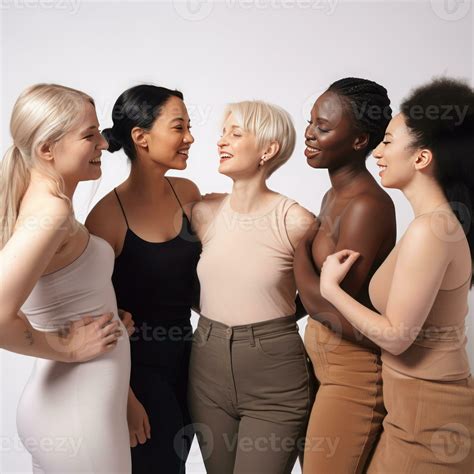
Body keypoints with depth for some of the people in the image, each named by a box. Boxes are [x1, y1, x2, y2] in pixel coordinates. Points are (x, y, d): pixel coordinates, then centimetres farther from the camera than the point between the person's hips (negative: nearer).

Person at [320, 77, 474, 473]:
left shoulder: (429, 229, -24)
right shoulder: (442, 220, 6)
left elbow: (395, 336, -21)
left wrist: (330, 287, -10)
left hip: (426, 410, -8)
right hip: (426, 400, 8)